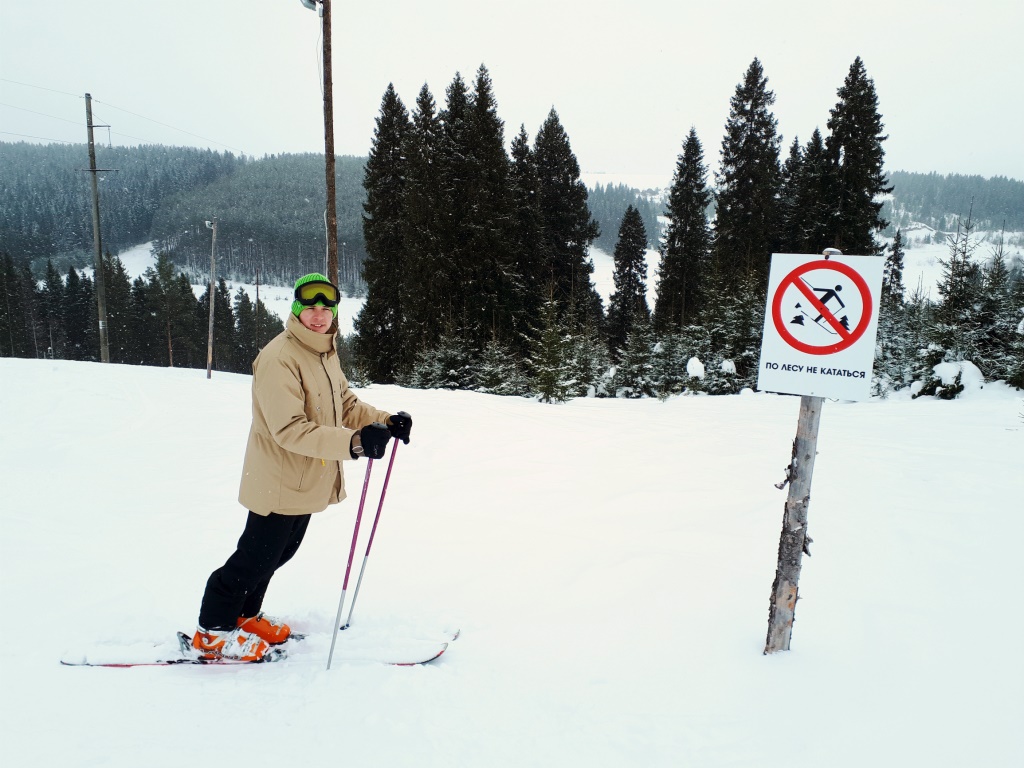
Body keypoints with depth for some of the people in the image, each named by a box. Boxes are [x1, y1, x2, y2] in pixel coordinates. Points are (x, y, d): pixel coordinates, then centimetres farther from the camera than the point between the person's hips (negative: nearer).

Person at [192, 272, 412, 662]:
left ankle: (244, 615, 43)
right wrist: (353, 442, -41)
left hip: (308, 482, 9)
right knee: (256, 559, 5)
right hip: (279, 483, -9)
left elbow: (346, 405, 11)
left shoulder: (326, 353, 7)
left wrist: (386, 421, -7)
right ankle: (213, 631, 27)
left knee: (278, 554, 22)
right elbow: (290, 429, -31)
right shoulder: (279, 358, -23)